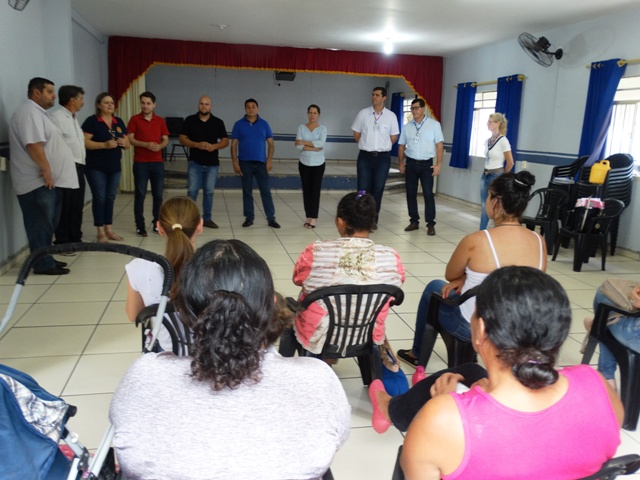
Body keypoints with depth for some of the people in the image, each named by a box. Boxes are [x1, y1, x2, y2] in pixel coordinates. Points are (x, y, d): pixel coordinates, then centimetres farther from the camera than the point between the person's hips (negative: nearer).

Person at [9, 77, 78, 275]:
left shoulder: (37, 112, 21)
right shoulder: (29, 112, -14)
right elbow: (34, 145, -24)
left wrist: (48, 171, 17)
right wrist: (46, 169, -20)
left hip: (46, 180, 11)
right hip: (37, 181, -10)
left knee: (46, 224, 15)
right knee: (40, 225, -5)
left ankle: (45, 259, 23)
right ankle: (43, 264, 0)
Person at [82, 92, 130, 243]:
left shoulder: (119, 122, 12)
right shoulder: (92, 121, -6)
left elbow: (128, 144, 14)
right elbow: (84, 142, -14)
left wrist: (124, 142, -9)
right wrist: (105, 144, -23)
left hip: (115, 167, 6)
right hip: (96, 167, -6)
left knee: (110, 198, 10)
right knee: (99, 198, -3)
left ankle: (109, 230, 18)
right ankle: (100, 232, 3)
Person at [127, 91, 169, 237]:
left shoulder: (160, 121, 9)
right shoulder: (135, 119, 0)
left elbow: (166, 140, 9)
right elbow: (130, 139, -5)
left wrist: (159, 146, -13)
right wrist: (146, 144, -19)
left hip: (158, 162, 3)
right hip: (140, 163, -3)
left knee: (158, 194, 5)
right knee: (140, 195, 0)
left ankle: (157, 223, 17)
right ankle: (140, 226, 7)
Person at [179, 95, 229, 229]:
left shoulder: (218, 122, 4)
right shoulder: (190, 120, 1)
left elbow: (225, 141, 4)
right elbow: (182, 138, -1)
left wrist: (214, 146, -16)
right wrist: (197, 145, -17)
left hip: (212, 163, 1)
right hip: (195, 162, -1)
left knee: (209, 192, 8)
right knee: (192, 191, -3)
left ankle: (207, 219, 17)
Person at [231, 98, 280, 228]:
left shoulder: (264, 124, 4)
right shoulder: (239, 124, 2)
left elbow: (271, 144, 5)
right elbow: (234, 145, 2)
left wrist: (269, 161, -4)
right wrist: (235, 163, -6)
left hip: (261, 163, 0)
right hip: (245, 163, 0)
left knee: (266, 191, -1)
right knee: (247, 191, 6)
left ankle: (271, 218, 3)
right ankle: (249, 218, 14)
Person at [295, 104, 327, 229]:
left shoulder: (322, 128, 0)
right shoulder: (301, 128, 2)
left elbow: (321, 143, -18)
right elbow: (299, 146, -10)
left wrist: (304, 142, -17)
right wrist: (314, 148, -17)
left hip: (318, 163, -1)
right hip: (304, 163, 2)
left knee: (315, 190, -2)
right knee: (306, 190, 3)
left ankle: (314, 218, 1)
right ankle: (308, 216, 10)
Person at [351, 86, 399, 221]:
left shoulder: (391, 116, 0)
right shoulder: (363, 113, 0)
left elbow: (394, 137, 8)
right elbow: (356, 133, 9)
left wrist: (383, 147, 10)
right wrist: (366, 145, 10)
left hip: (383, 157, 0)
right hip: (365, 156, 0)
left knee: (378, 189, 6)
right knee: (363, 188, 1)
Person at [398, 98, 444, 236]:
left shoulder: (434, 124, -2)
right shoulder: (407, 127, 8)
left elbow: (439, 145, -5)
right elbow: (402, 146, 12)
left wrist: (438, 164, -11)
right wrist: (401, 163, 5)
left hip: (427, 164, -4)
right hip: (411, 163, 4)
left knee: (428, 194, -5)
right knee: (411, 193, 6)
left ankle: (431, 224, 2)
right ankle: (414, 221, 17)